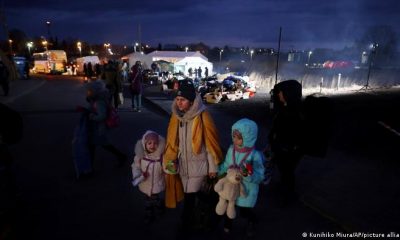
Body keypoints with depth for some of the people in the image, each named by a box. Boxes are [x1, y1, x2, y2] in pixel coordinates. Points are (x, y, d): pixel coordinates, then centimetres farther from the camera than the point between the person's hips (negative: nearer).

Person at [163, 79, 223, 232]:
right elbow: (172, 141, 7)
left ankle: (187, 224, 24)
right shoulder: (176, 116, -3)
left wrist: (213, 167, -9)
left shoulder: (203, 117, -19)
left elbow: (210, 144, -14)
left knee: (190, 197, 0)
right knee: (188, 195, 18)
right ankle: (190, 221, 41)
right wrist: (171, 159, 4)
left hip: (198, 165, -5)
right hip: (182, 164, 5)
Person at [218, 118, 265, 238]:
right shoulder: (231, 149, -12)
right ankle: (228, 221, 56)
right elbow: (225, 165, 4)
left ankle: (251, 221, 53)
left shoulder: (255, 155, -27)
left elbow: (259, 177, -25)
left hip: (247, 190, -4)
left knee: (245, 212, 16)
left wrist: (248, 175, -41)